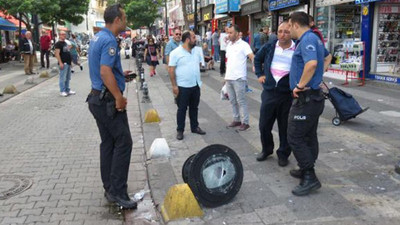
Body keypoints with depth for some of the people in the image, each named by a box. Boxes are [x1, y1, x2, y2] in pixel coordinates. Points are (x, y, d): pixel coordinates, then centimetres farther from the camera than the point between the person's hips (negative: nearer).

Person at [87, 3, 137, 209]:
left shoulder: (97, 37, 14)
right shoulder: (109, 40, -17)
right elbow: (105, 72, -26)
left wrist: (120, 74, 25)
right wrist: (119, 98, -21)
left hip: (97, 98, 10)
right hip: (108, 100, -10)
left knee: (107, 143, 12)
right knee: (123, 142, -6)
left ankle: (109, 189, 20)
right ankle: (117, 192, -4)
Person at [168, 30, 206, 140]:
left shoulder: (197, 51, 6)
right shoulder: (176, 53, -11)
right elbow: (171, 70, -11)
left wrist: (198, 79, 14)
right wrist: (174, 86, -14)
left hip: (196, 85, 5)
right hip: (182, 87, -5)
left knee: (194, 108, 15)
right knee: (182, 109, 4)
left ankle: (195, 127, 29)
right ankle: (180, 130, 16)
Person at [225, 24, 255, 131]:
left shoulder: (243, 45, -8)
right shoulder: (229, 45, 15)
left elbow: (252, 57, -19)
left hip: (239, 78, -7)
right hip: (229, 78, 8)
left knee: (241, 101, -2)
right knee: (232, 101, 13)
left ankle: (245, 122, 6)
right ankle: (236, 119, 24)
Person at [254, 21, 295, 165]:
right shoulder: (269, 47, 4)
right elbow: (257, 59, 22)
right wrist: (259, 74, 13)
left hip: (288, 95, -3)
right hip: (269, 92, 3)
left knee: (285, 127, 8)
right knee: (264, 125, 11)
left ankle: (283, 154, 26)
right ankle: (266, 150, 34)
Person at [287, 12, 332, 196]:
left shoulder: (307, 39, -17)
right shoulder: (315, 39, 15)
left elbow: (312, 63, -35)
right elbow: (327, 57, 34)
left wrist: (300, 85, -25)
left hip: (305, 98, -11)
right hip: (315, 96, 11)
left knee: (295, 138, -6)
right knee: (309, 136, 17)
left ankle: (310, 179, -2)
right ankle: (306, 170, 30)